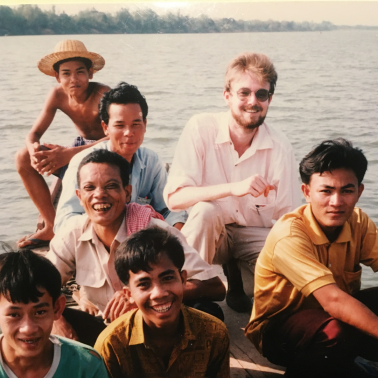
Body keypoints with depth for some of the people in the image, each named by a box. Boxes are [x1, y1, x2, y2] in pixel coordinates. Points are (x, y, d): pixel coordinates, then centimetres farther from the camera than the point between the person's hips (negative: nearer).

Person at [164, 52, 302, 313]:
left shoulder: (280, 147, -9)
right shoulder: (201, 129, -14)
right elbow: (174, 198, -24)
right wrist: (233, 188, -37)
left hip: (256, 235, 2)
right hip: (208, 233, -2)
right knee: (205, 210, -34)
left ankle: (236, 277, 7)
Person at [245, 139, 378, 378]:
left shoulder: (359, 223, -6)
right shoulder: (288, 235, -26)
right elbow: (332, 300, -38)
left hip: (329, 314, 6)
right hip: (277, 329, -6)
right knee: (338, 331, -36)